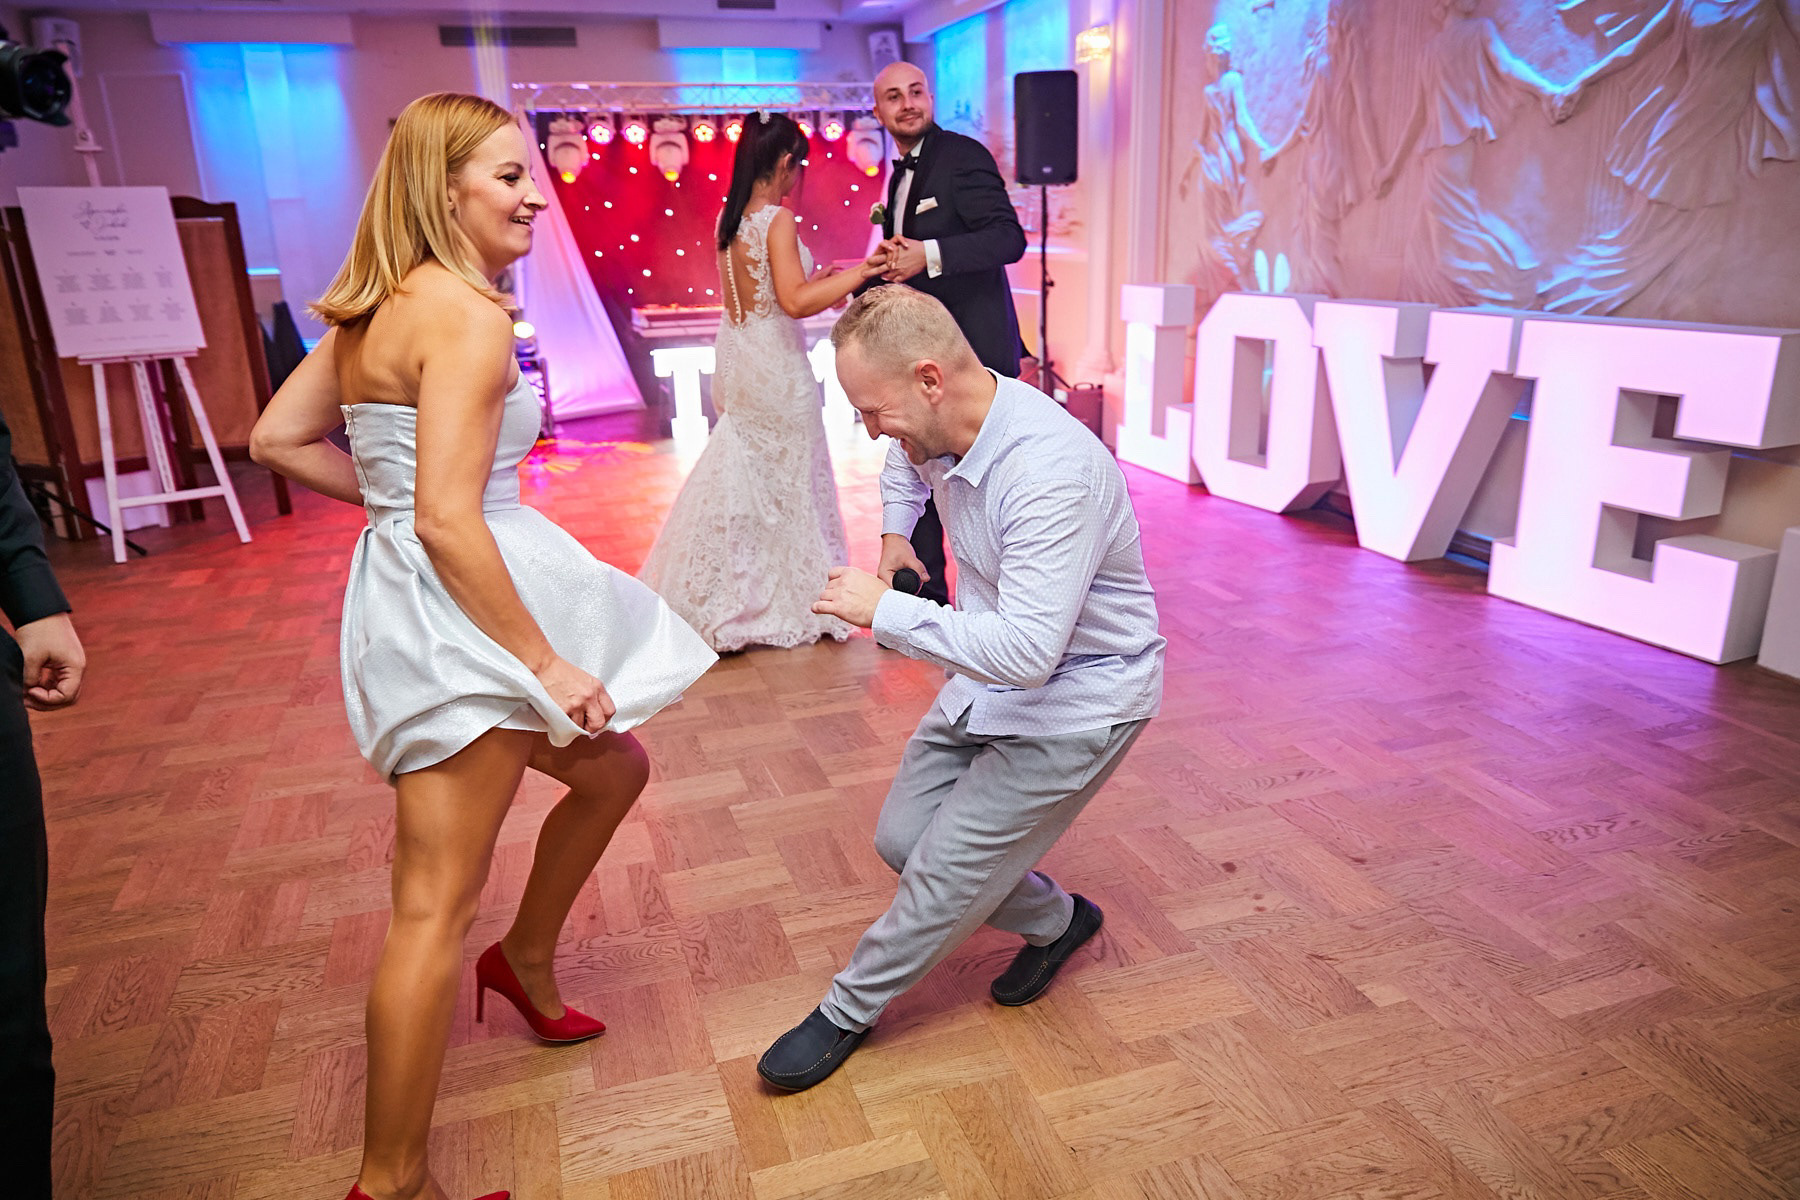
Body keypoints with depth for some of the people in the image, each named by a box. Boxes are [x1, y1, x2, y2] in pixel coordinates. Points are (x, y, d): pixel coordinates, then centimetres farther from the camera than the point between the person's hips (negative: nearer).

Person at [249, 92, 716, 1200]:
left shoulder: (373, 307, 11)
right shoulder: (467, 318, -17)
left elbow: (278, 441, 15)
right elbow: (448, 521, -24)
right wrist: (546, 663, -19)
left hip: (403, 584, 10)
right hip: (456, 609, -10)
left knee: (613, 768, 24)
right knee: (438, 908, 0)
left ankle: (528, 960, 44)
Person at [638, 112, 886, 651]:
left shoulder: (728, 219, 7)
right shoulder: (779, 220, -17)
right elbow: (795, 302, -28)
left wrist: (817, 281, 21)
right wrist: (856, 275, -25)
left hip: (737, 358, 8)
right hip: (775, 364, -8)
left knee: (744, 475, 17)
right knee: (788, 477, 5)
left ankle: (724, 602, 23)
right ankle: (797, 602, 18)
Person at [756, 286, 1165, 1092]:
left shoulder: (1052, 472, -33)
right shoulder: (939, 427, -5)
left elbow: (1026, 650, -39)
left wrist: (883, 612, -31)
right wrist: (894, 532, 12)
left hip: (1078, 698, -9)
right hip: (993, 675, 9)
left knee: (947, 873, -6)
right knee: (902, 838, 8)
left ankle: (850, 1011, 19)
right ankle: (1054, 921, 30)